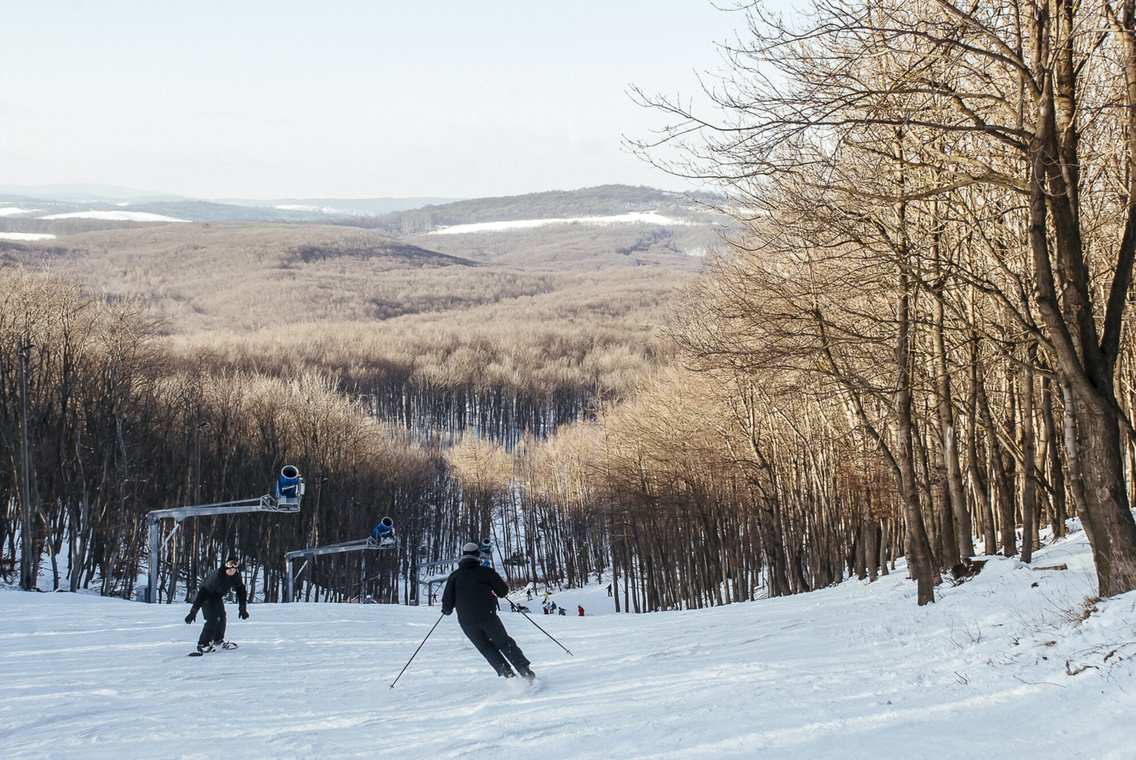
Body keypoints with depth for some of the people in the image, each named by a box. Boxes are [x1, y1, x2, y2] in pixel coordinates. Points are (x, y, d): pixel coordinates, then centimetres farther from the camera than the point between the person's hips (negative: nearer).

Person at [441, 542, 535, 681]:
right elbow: (503, 591, 5)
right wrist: (500, 581, 26)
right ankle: (525, 670, -1)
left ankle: (508, 674, -1)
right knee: (505, 643, 10)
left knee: (487, 649, 13)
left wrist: (447, 610, 26)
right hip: (488, 616, -1)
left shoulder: (454, 576, 6)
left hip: (466, 621, 1)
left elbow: (447, 604, 3)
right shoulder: (486, 571, 2)